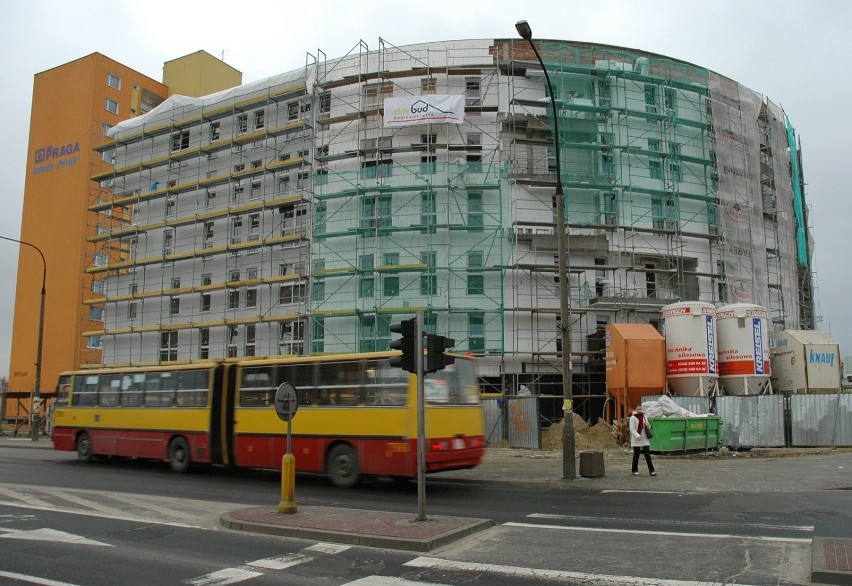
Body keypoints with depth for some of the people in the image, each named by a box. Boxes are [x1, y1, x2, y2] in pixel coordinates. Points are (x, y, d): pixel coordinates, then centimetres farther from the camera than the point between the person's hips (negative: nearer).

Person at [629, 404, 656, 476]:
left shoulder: (644, 417, 10)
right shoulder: (633, 418, -6)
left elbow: (649, 427, 18)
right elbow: (632, 429, -13)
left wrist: (647, 425, -6)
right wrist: (637, 436, -26)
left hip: (645, 439, 4)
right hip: (636, 439, -4)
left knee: (647, 455, -1)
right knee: (636, 455, 4)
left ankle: (652, 470, -1)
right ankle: (634, 470, 16)